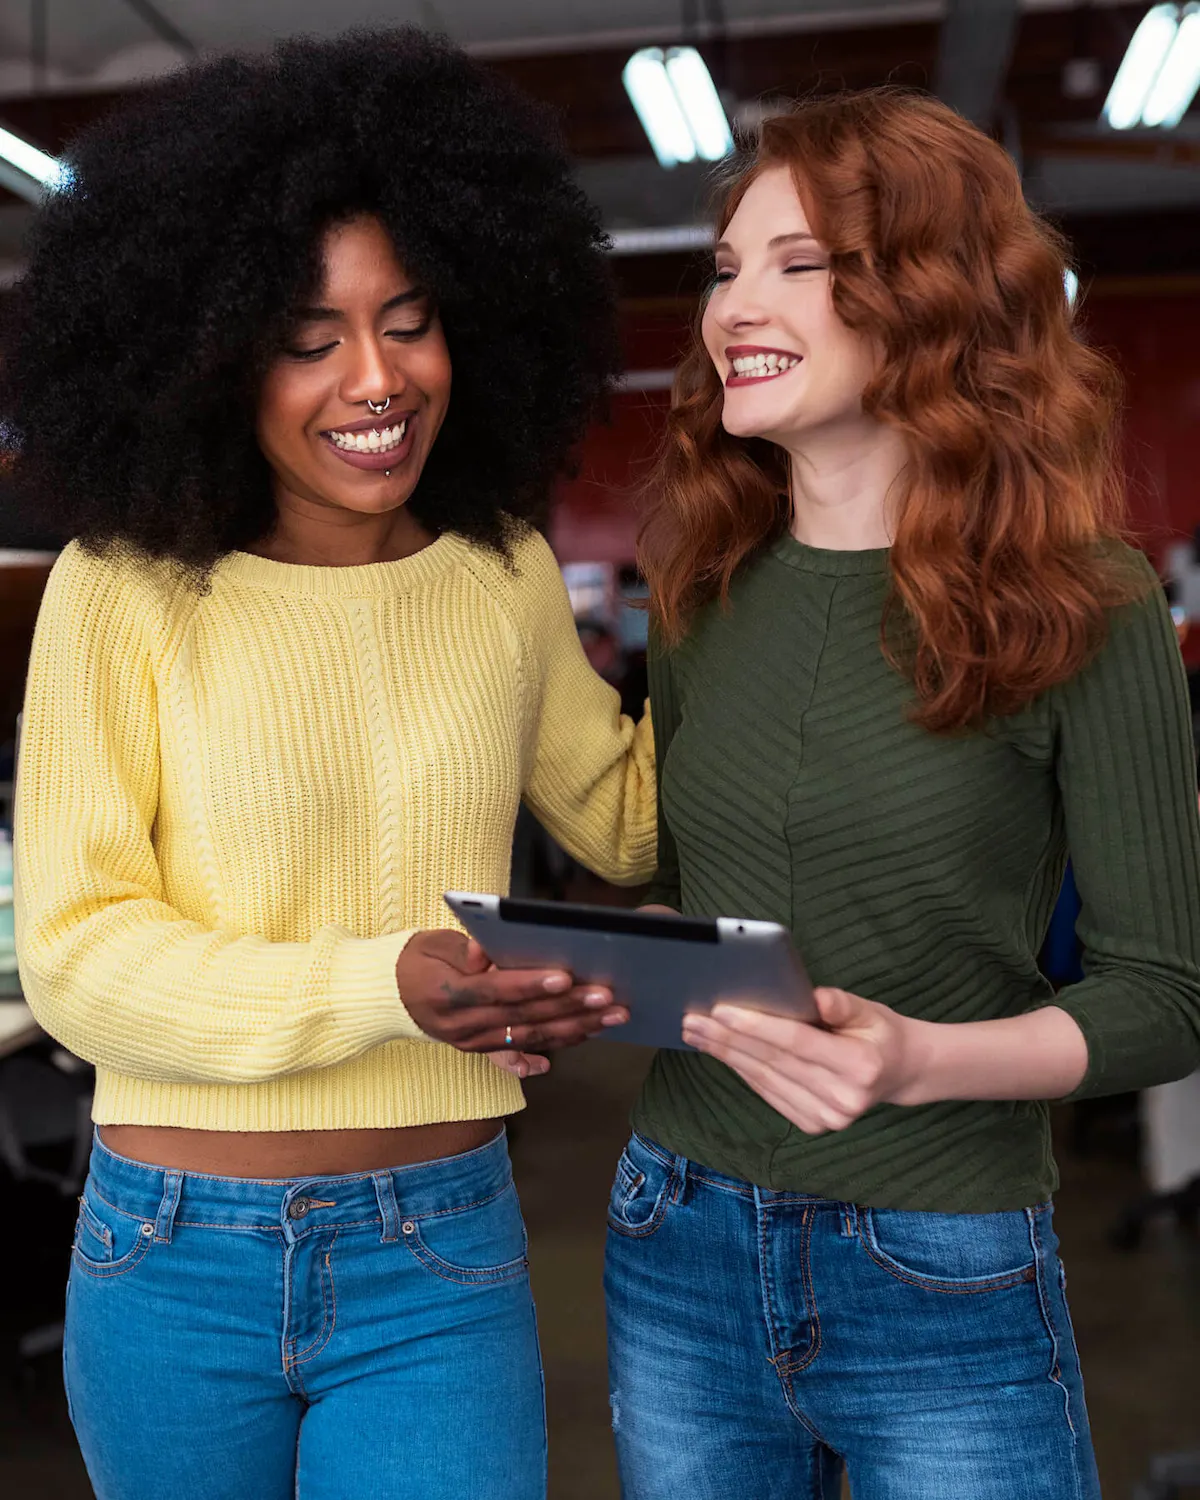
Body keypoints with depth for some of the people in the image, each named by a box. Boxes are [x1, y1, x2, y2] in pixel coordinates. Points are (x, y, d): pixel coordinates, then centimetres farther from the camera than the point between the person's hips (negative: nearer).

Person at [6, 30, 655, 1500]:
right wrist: (384, 987, -26)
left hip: (441, 1268, 1)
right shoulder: (123, 592, -9)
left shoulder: (504, 579, 0)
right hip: (172, 1263, 0)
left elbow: (629, 819, 14)